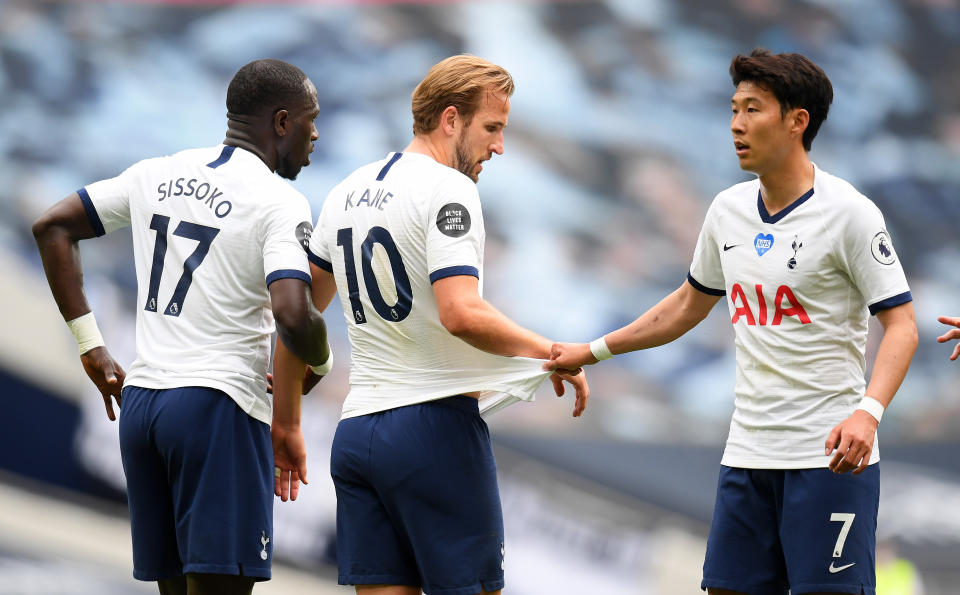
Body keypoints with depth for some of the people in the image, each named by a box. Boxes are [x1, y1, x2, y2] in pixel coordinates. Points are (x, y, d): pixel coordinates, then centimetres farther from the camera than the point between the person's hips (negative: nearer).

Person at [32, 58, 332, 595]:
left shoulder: (156, 176, 13)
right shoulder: (279, 203, -8)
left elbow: (53, 227, 17)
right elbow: (293, 316, -22)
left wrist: (90, 344, 16)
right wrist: (320, 360, 1)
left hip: (140, 397, 7)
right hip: (217, 406, -7)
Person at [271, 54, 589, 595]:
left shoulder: (348, 193, 15)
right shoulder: (448, 190, -10)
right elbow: (463, 315, -23)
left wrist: (286, 418, 27)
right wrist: (553, 354, -13)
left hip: (357, 429, 7)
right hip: (436, 424, -7)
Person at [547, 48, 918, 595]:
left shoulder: (848, 212, -9)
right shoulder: (729, 210, 10)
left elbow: (901, 325, -12)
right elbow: (689, 305, 26)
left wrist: (868, 412, -27)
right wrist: (594, 351, 25)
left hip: (830, 456, -6)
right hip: (748, 454, 6)